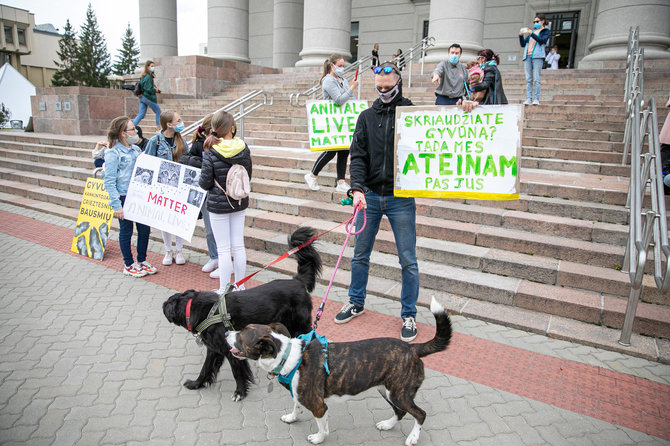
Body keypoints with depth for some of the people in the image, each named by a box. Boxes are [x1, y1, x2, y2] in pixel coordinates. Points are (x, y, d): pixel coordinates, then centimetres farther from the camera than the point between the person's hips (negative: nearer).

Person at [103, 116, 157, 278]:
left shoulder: (136, 149, 8)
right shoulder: (113, 153, -11)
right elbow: (109, 182, -14)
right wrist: (117, 205, -18)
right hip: (124, 198, -6)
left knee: (145, 228, 10)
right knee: (126, 231, 7)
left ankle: (142, 260, 28)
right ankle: (129, 265, 22)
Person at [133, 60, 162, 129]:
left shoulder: (143, 76, 13)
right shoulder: (148, 77, -17)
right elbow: (148, 89, -21)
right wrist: (156, 90, -3)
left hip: (142, 97, 9)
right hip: (148, 97, -9)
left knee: (141, 114, 8)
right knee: (158, 111, 6)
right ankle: (158, 127, 9)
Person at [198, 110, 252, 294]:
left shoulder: (211, 152, -16)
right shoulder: (243, 148, -5)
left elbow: (205, 183, -12)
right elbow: (248, 175, 5)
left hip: (218, 204, -4)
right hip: (240, 203, 4)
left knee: (224, 249, 4)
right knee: (238, 245, 13)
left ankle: (224, 290, 14)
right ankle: (240, 286, 26)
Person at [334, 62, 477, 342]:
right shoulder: (367, 116, 6)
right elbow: (358, 156, 0)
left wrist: (462, 112, -16)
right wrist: (358, 187, -15)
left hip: (401, 199, -2)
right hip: (369, 196, 3)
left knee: (408, 261, 3)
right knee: (360, 254, 13)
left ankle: (409, 314, 20)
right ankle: (356, 303, 33)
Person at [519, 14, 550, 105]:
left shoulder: (545, 31, 11)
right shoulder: (532, 31, 25)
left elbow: (542, 41, -9)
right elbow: (523, 44, 19)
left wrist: (532, 34, -14)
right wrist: (521, 35, 3)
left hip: (537, 56, -5)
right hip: (527, 56, 5)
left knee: (536, 79, -10)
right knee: (528, 79, -2)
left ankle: (536, 99, -12)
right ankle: (528, 99, -3)